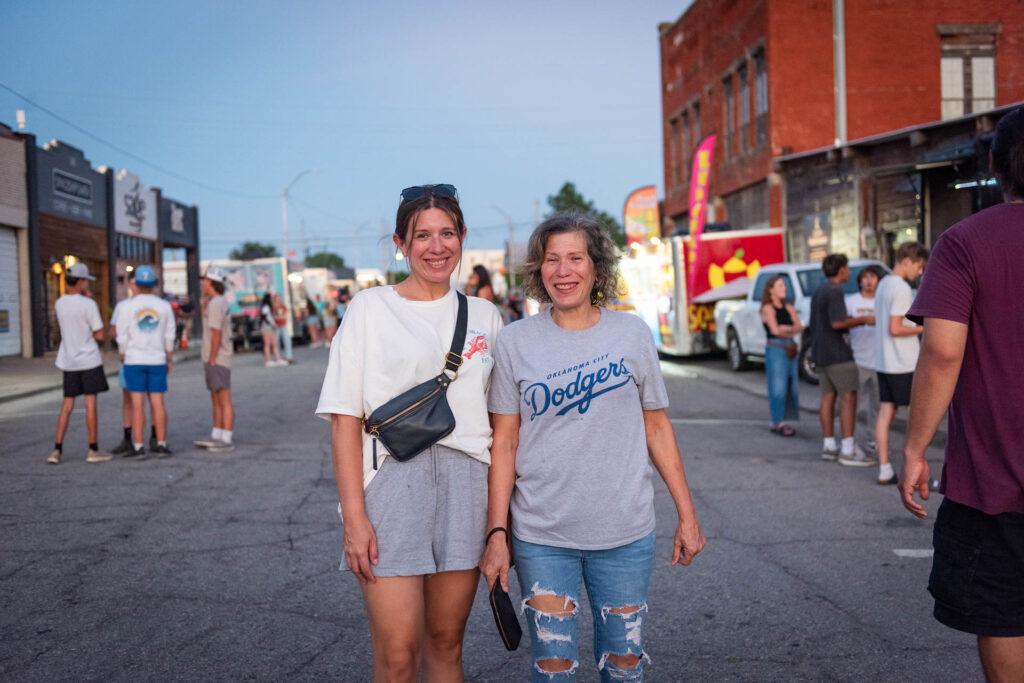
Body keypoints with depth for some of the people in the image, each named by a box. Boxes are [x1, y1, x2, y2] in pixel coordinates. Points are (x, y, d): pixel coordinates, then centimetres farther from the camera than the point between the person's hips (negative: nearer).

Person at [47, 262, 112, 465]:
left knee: (67, 405, 10)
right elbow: (99, 335, -11)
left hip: (68, 362, 5)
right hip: (89, 361, -5)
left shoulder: (59, 304, 4)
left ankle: (57, 449, 6)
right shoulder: (89, 305, -13)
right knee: (90, 403, 0)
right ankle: (93, 450, 4)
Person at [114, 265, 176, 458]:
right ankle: (161, 445, 5)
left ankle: (138, 448, -2)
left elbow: (122, 336, -4)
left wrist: (123, 359, 9)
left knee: (137, 403, -2)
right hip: (157, 361, 2)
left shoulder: (127, 306, -6)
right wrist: (169, 360, 13)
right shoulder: (164, 306, 0)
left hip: (134, 361, -2)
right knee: (158, 402, 5)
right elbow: (169, 336, 3)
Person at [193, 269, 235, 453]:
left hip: (217, 360, -10)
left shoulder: (216, 304, -17)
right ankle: (216, 437, 18)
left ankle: (227, 440, -6)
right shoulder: (219, 302, 14)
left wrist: (211, 360, -19)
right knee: (216, 400, 13)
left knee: (224, 400, -8)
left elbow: (216, 334, -21)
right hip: (214, 360, 10)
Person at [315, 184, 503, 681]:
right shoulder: (370, 308, 0)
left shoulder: (484, 316, 10)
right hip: (392, 480, -3)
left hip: (466, 487, 3)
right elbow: (345, 418, -5)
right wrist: (353, 515, -12)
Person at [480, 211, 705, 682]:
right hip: (541, 537, -1)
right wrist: (497, 532, -5)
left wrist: (687, 515, 5)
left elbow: (657, 429, 6)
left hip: (625, 535, 1)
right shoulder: (515, 343, -2)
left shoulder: (631, 334, 1)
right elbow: (504, 443, -1)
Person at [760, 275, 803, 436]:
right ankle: (777, 423, -6)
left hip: (790, 350, 6)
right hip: (775, 349, -6)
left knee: (791, 386, 4)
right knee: (778, 387, -7)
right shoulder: (767, 308, -3)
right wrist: (791, 329, 2)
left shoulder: (789, 308, 14)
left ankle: (781, 421, 8)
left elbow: (799, 327, 4)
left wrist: (785, 329, -13)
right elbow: (775, 330, -13)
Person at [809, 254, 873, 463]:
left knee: (828, 397, 9)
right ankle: (847, 450, -9)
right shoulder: (835, 291, -15)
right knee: (849, 397, -7)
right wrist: (862, 320, -11)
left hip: (821, 352, 9)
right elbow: (837, 323, -23)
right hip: (837, 353, -9)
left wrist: (855, 322, 20)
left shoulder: (819, 290, 15)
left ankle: (829, 446, 11)